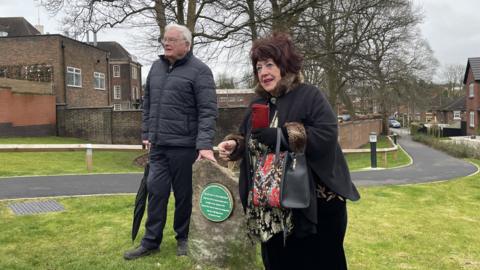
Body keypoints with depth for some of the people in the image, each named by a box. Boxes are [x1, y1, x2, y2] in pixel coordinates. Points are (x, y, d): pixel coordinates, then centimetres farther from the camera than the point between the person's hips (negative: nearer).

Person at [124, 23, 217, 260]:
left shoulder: (199, 71, -8)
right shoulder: (157, 67, 13)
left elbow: (208, 111, -15)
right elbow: (148, 103, 21)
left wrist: (205, 144, -24)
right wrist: (146, 133, 17)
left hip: (184, 145, -6)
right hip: (158, 145, 6)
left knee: (184, 194, 6)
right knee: (156, 191, 9)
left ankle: (183, 238, 25)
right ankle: (151, 241, 21)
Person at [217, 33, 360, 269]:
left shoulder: (310, 96, -9)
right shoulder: (258, 105, 13)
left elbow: (327, 136, -22)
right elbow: (247, 140, 18)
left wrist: (280, 136, -26)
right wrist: (233, 145, -4)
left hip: (314, 205, -6)